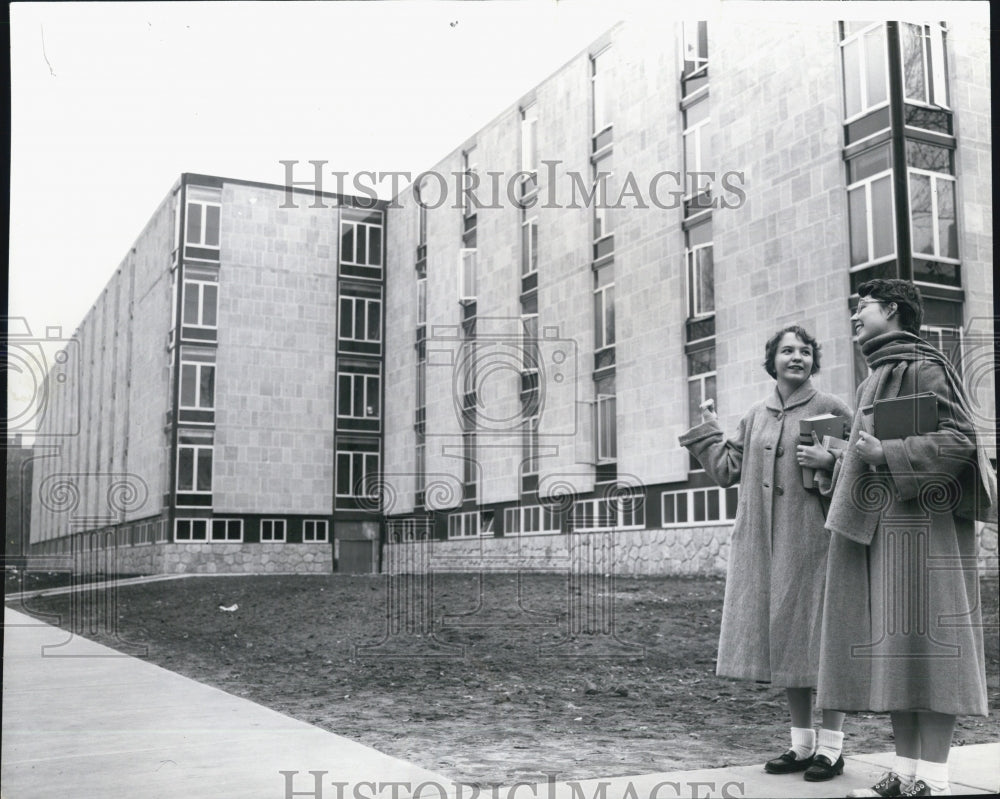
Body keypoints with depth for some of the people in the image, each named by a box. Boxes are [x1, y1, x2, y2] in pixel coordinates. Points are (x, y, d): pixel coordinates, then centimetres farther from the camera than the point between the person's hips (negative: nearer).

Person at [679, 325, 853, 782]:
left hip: (812, 541, -5)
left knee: (820, 640, -3)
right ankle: (802, 744, 21)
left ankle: (831, 748, 9)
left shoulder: (831, 410, 0)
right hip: (764, 544, 5)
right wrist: (708, 431, 20)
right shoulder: (755, 417, 14)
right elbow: (727, 471, 15)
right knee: (782, 642, 10)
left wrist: (829, 461, -17)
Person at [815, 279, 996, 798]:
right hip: (876, 530, 9)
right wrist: (832, 465, 15)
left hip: (917, 526, -9)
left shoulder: (923, 367, -4)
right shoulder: (876, 378, 22)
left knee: (921, 643, -8)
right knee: (891, 650, 7)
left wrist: (886, 453, -19)